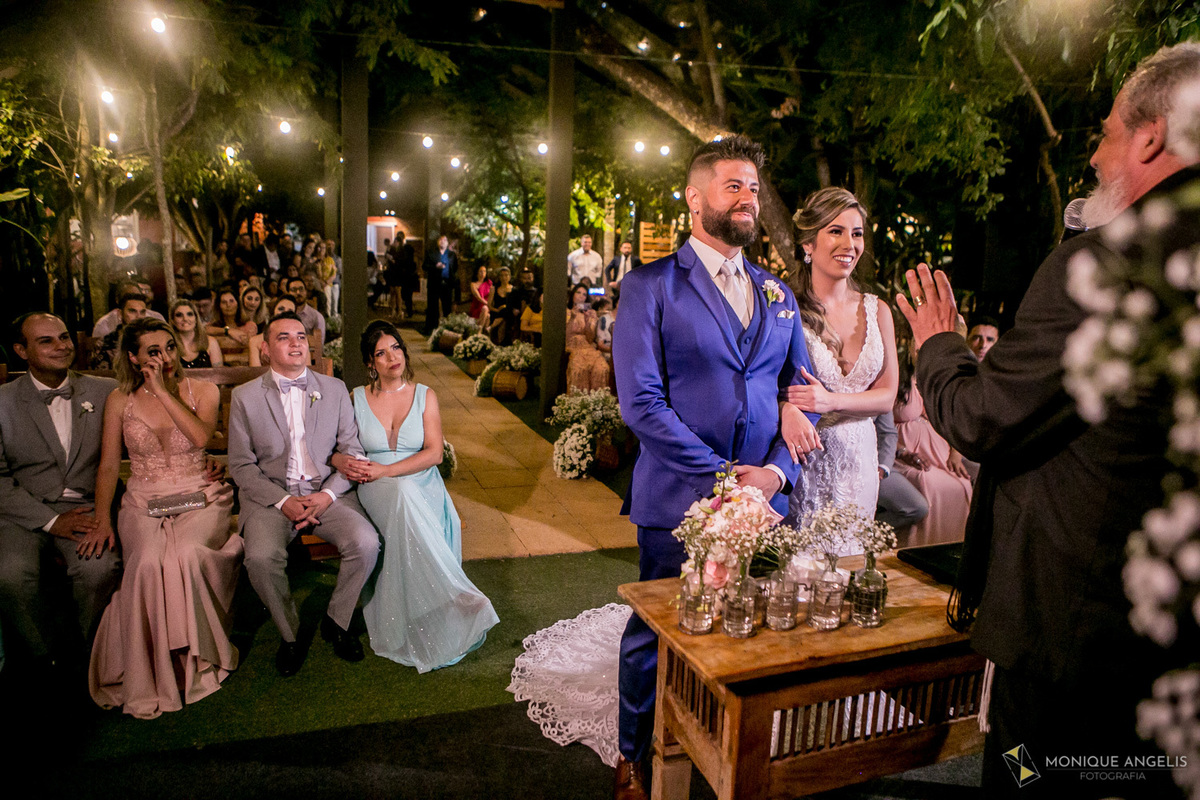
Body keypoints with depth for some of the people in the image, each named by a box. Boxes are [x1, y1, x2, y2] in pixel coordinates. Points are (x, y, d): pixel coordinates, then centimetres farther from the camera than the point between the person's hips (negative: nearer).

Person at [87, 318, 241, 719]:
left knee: (185, 554, -33)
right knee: (149, 560, -31)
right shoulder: (120, 399, 8)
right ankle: (149, 674, -15)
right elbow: (108, 466, 7)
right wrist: (102, 518, -5)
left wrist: (162, 389, -14)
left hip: (200, 498, -1)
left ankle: (191, 658, -13)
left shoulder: (202, 390, 5)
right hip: (144, 503, 1)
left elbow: (200, 435, -16)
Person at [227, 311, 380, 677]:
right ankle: (289, 633, 0)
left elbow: (353, 452, 5)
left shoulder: (335, 390, 7)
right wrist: (283, 501, -13)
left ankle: (336, 621, 3)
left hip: (327, 492, 1)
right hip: (271, 495, -1)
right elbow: (241, 465, 2)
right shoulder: (245, 397, 3)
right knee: (261, 557, -29)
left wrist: (328, 494, -11)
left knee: (366, 543, -25)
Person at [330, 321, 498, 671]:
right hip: (376, 491, 0)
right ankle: (457, 599, -37)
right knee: (402, 494, -37)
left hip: (422, 487, 1)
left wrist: (386, 470, -16)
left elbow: (434, 453, -2)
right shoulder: (357, 398, 10)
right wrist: (344, 462, -17)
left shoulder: (425, 395, 8)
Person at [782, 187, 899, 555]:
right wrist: (787, 409, -30)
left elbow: (887, 396, 5)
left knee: (848, 559, 13)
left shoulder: (876, 310, 7)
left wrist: (832, 401, -14)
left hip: (856, 461, 4)